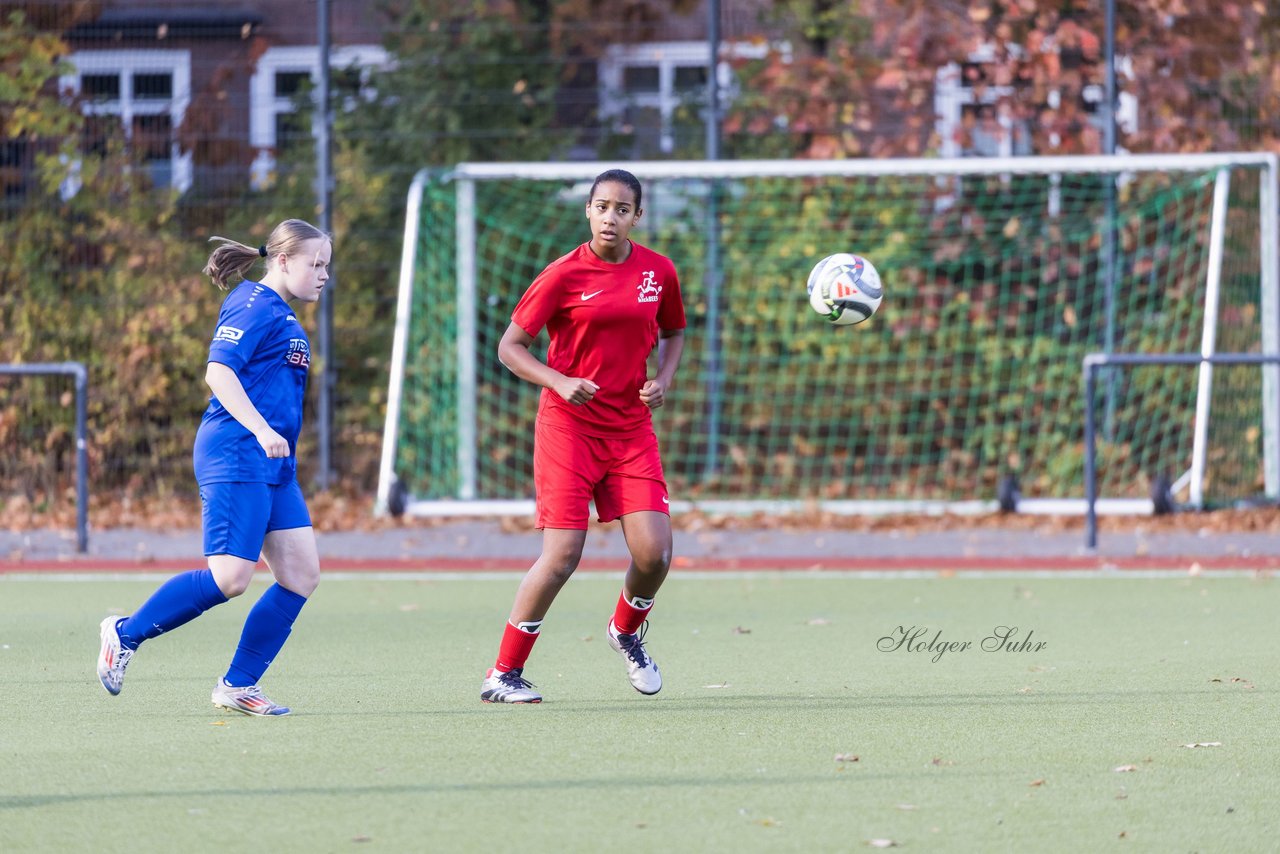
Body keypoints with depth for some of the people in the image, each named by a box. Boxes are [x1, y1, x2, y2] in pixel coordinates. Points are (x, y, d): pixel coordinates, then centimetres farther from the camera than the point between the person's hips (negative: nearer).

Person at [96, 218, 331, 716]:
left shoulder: (280, 315, 21)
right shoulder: (254, 307, -9)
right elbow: (219, 371, -21)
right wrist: (261, 430, -28)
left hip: (273, 466, 10)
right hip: (236, 456, -10)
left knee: (302, 573, 1)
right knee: (230, 577, -16)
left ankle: (238, 685, 4)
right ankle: (126, 634, 0)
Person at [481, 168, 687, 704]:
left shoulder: (659, 272, 4)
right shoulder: (564, 275, -8)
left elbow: (673, 331, 22)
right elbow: (510, 346, -4)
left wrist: (664, 379, 3)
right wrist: (559, 382, -19)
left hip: (632, 428, 4)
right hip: (569, 425, -4)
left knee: (654, 554, -8)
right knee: (562, 555, -11)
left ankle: (627, 633, 26)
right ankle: (503, 674, 2)